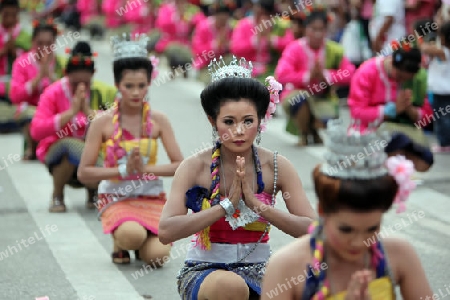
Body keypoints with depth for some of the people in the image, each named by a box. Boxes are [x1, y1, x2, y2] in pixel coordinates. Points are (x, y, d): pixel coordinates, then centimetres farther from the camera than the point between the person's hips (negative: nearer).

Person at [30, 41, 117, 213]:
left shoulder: (102, 92, -3)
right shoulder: (54, 93, -9)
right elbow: (36, 131, -22)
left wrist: (89, 111, -23)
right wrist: (71, 111, -26)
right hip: (58, 156, -2)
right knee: (71, 144, -37)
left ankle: (92, 191, 9)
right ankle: (57, 197, -13)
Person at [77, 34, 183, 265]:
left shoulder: (158, 120, 0)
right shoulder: (103, 123, -6)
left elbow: (180, 166, -2)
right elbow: (84, 172, -6)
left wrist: (145, 168, -17)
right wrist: (124, 170, -17)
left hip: (152, 197, 2)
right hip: (116, 198, -2)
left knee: (157, 255, -20)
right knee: (132, 235, -35)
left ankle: (138, 241, 16)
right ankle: (119, 241, 4)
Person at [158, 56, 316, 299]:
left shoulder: (277, 167, -3)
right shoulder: (195, 167, -8)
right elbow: (166, 232, -19)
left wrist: (257, 204, -20)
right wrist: (227, 205, -21)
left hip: (257, 270, 3)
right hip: (204, 269, -2)